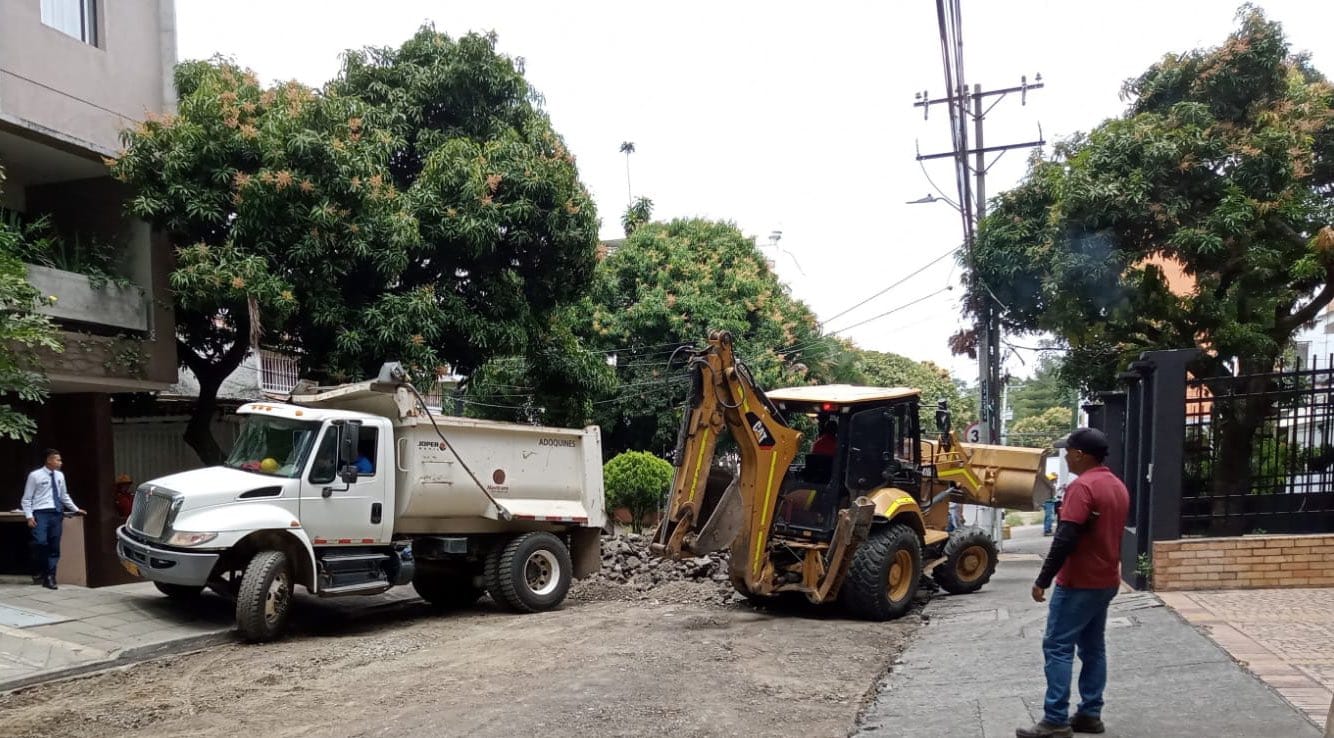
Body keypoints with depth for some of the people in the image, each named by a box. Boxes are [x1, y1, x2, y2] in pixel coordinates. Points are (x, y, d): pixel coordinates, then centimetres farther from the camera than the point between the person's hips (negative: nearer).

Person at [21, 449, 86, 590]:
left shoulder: (60, 475, 12)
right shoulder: (35, 475, -3)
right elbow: (26, 499, -1)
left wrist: (76, 510, 21)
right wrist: (29, 516, -10)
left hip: (56, 513, 5)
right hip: (41, 513, -5)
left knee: (55, 547, 4)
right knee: (41, 542, -21)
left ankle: (49, 578, 10)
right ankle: (38, 573, 0)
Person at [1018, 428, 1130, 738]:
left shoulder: (1082, 486, -19)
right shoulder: (1118, 486, 11)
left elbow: (1065, 539, -24)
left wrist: (1043, 580, -19)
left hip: (1079, 582, -9)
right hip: (1106, 581, 10)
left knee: (1058, 648, -6)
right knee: (1093, 648, 14)